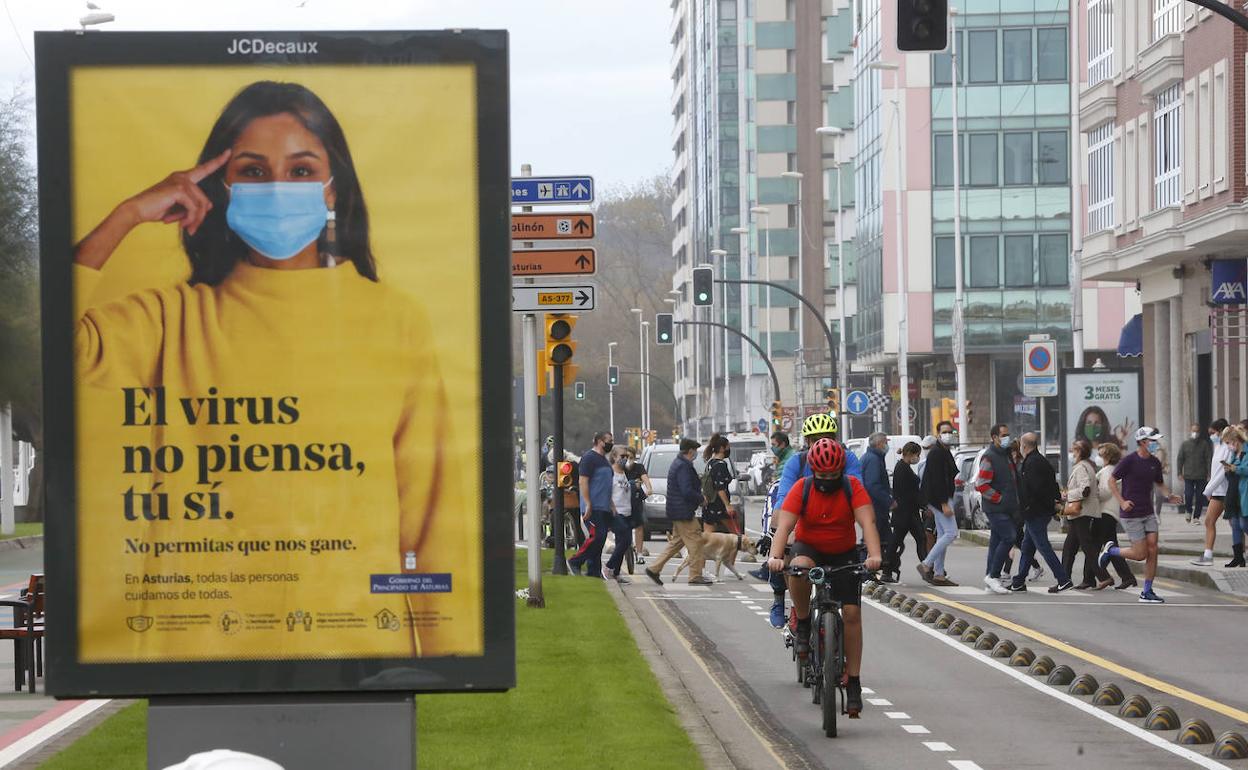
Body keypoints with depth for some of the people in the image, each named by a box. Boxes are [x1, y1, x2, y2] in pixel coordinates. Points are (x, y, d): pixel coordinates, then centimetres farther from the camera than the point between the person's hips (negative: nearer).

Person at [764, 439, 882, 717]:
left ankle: (854, 684, -2)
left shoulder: (853, 488, -16)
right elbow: (784, 525, -27)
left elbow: (867, 522, -28)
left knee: (852, 612, -10)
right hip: (808, 548, -1)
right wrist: (775, 556, -45)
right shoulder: (802, 489, -17)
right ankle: (802, 626, -13)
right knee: (798, 568, -37)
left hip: (844, 554, 1)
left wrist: (874, 555, -47)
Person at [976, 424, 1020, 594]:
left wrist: (1015, 501, 16)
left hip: (1007, 508, 9)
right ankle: (993, 576, -10)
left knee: (997, 541, 10)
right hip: (996, 508, -9)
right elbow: (981, 484, -19)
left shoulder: (1007, 455, 17)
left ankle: (990, 580, 13)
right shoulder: (989, 457, -12)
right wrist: (999, 498, -16)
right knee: (1008, 538, -15)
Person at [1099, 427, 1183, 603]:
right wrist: (1122, 501, -15)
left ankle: (1147, 592, 6)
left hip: (1148, 512, 6)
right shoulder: (1129, 461, -12)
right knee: (1140, 554, -7)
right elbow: (1112, 481, -5)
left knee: (1153, 550, -2)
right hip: (1131, 514, -6)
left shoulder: (1155, 462, 6)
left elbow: (1159, 483, 20)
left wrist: (1169, 496, 0)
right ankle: (1110, 550, 18)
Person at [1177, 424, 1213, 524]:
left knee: (1199, 497, 2)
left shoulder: (1205, 444, 3)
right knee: (1188, 495, -10)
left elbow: (1209, 459, 2)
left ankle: (1196, 517, 12)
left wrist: (1209, 474, -4)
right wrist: (1180, 473, 1)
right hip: (1188, 475, 0)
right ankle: (1188, 511, 18)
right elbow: (1180, 459, 8)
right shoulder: (1185, 444, 6)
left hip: (1201, 476, 0)